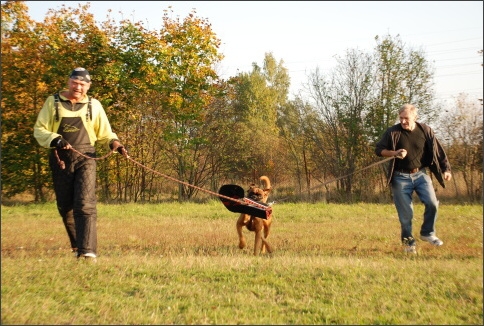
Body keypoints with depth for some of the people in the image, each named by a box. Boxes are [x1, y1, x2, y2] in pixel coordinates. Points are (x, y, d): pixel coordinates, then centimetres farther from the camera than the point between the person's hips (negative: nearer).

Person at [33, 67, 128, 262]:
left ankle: (87, 251, -18)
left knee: (85, 204, -14)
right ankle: (77, 246, 28)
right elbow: (39, 129, 3)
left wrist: (114, 143, -11)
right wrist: (54, 139, -17)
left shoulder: (94, 105, 7)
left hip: (85, 159, -2)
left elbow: (104, 133, 10)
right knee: (65, 206, 10)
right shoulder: (53, 102, 6)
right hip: (61, 160, 2)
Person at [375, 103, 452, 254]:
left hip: (421, 174, 2)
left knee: (432, 203, -13)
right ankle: (408, 241, 21)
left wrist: (446, 169, 4)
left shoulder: (425, 130, -2)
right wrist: (394, 153, -18)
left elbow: (438, 150, 7)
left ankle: (427, 233, 12)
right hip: (401, 177, -2)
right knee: (405, 213, 1)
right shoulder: (393, 132, -7)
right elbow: (378, 149, -1)